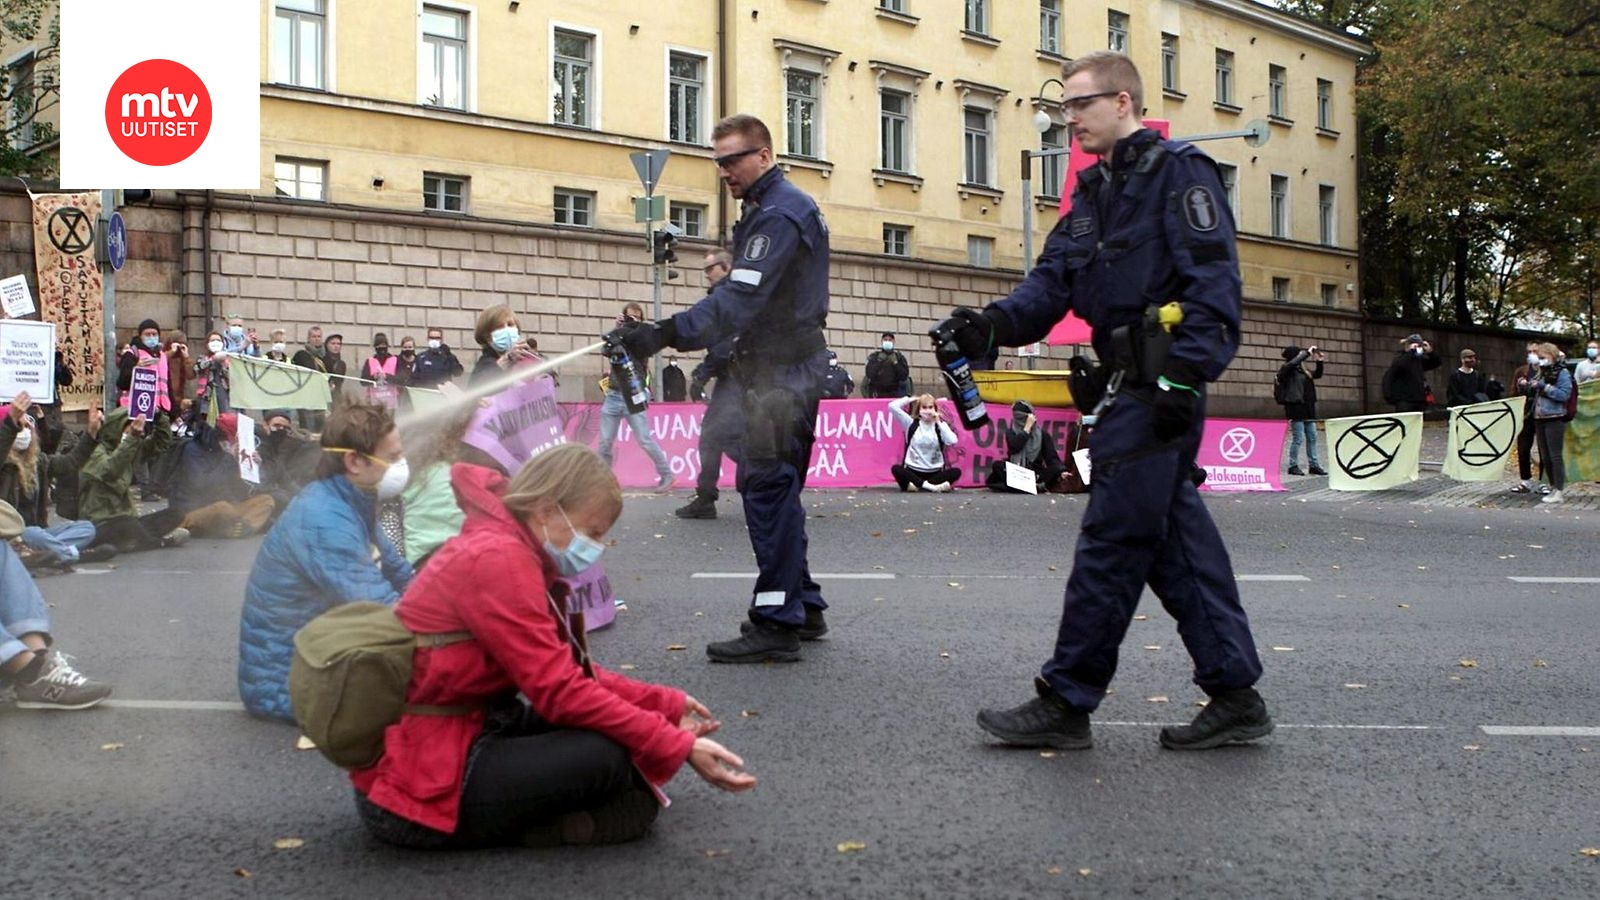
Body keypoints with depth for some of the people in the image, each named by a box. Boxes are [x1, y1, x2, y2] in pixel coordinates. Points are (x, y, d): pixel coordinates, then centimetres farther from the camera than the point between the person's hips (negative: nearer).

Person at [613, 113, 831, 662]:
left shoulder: (779, 214, -15)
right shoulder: (769, 210, 19)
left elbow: (740, 301, -26)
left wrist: (666, 334, -32)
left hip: (781, 374, -11)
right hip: (776, 368, 11)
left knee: (768, 487, -11)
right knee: (775, 488, 15)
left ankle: (776, 623, -10)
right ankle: (802, 606, 23)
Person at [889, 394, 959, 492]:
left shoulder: (940, 425, 4)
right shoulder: (911, 423, 5)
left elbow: (952, 441, -16)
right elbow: (892, 406, -5)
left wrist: (939, 423, -11)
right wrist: (910, 399, 5)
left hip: (935, 472, 1)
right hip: (913, 471, -1)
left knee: (956, 472, -26)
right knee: (895, 469, -31)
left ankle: (917, 484, -31)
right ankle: (931, 486, -37)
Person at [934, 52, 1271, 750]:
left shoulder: (1178, 170, -6)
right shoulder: (1095, 190, 20)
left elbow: (1213, 280, -15)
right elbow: (1054, 280, 11)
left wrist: (1186, 377, -23)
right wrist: (992, 325, -7)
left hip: (1159, 387, -9)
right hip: (1128, 385, 9)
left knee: (1111, 541, -5)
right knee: (1176, 538, 10)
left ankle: (1066, 704, 2)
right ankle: (1235, 697, 17)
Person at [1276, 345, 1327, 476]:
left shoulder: (1302, 371, 14)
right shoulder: (1286, 370, -6)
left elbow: (1317, 374, 26)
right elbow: (1293, 363, -27)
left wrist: (1319, 362, 10)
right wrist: (1307, 353, -18)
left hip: (1307, 409, 8)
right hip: (1296, 408, -8)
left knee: (1312, 437, 9)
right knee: (1297, 438, -5)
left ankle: (1313, 465, 16)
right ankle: (1293, 466, 4)